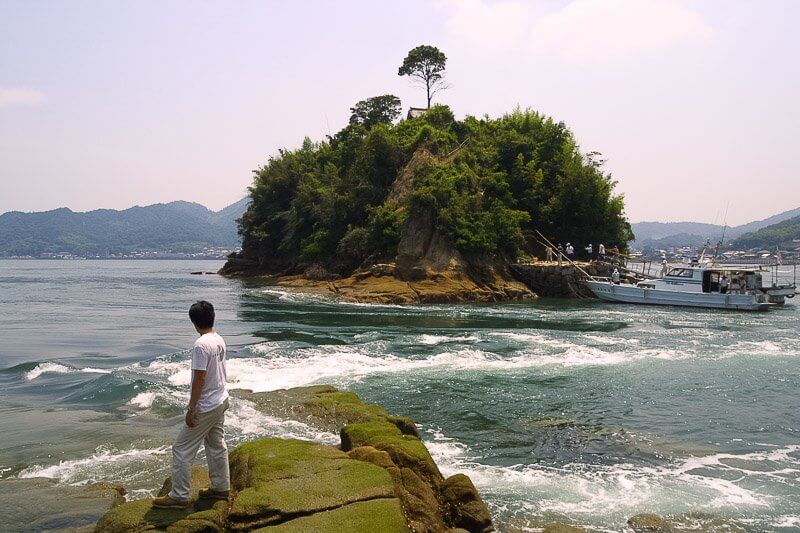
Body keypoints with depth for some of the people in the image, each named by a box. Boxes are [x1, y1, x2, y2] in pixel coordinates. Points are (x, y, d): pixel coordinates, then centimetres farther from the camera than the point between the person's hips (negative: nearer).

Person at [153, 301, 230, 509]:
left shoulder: (201, 345, -23)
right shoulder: (220, 340, 5)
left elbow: (199, 379, -23)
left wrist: (191, 409, -17)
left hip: (205, 407, -9)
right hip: (220, 401, 9)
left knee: (182, 449, 0)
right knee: (217, 445, 19)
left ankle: (179, 496, 6)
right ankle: (221, 487, 29)